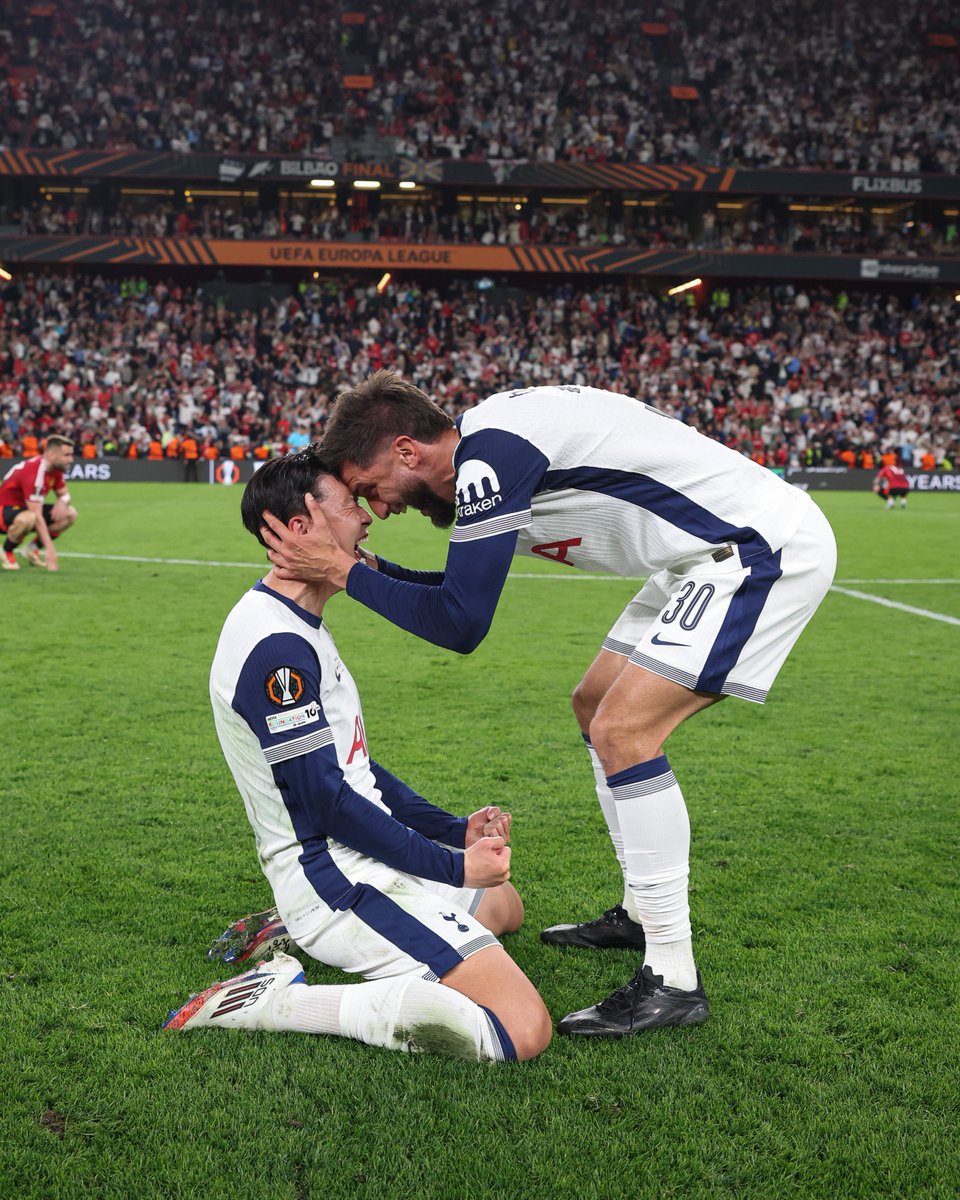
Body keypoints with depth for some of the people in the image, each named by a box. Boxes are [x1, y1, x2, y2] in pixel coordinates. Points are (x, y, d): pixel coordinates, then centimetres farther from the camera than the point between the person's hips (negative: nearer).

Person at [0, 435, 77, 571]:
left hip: (25, 508, 9)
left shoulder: (56, 469, -5)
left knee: (70, 514, -4)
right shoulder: (33, 472, -31)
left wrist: (63, 501, -19)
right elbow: (37, 516, -33)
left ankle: (33, 549, 7)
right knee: (28, 519, -42)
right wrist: (50, 549, -35)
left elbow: (64, 493, 9)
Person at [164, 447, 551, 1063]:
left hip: (367, 856, 11)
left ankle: (300, 936, 16)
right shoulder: (277, 647, -21)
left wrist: (455, 829, 10)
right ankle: (277, 1001, -13)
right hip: (341, 879, -11)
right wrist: (453, 866, -14)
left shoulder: (297, 628, 14)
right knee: (524, 1030, -19)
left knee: (506, 903, 34)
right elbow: (326, 800, -22)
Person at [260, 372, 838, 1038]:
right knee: (596, 706, 17)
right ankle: (643, 913, 28)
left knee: (622, 731, -16)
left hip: (765, 545, -11)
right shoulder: (490, 446, 10)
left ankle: (672, 980, -6)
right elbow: (464, 589, 23)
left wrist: (346, 572, -13)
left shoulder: (489, 456, -21)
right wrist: (369, 567, 15)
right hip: (718, 552, 11)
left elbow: (460, 624, -21)